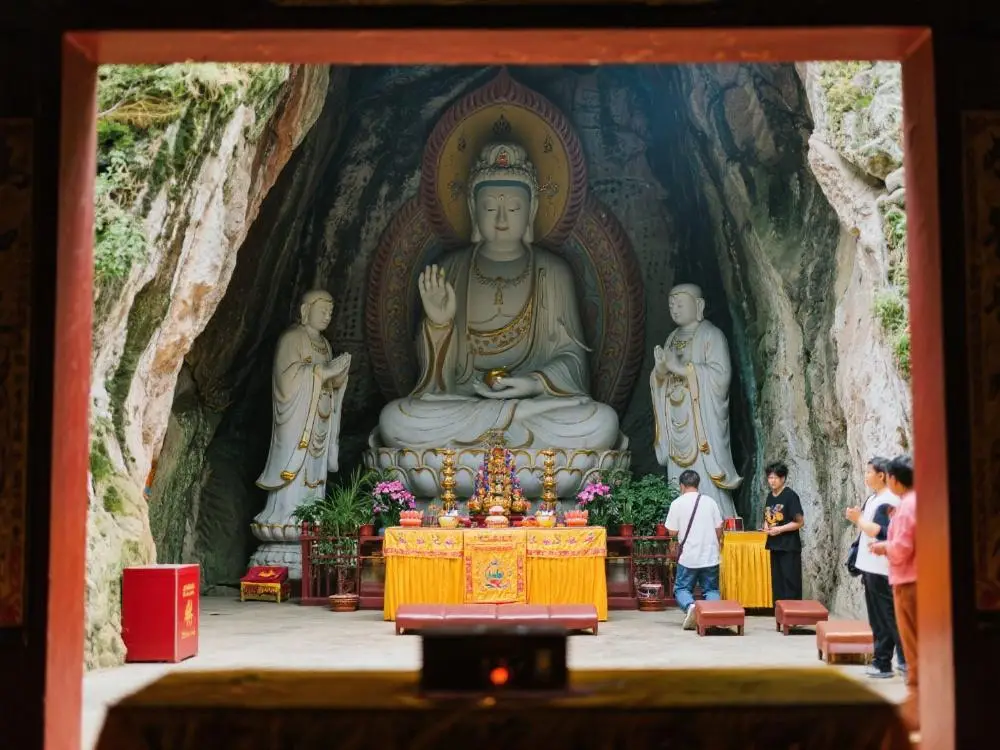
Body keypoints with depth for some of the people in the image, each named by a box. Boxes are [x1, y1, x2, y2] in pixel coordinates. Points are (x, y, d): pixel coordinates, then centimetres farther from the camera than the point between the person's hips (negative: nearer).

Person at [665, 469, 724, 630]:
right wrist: (718, 543, 23)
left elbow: (672, 532, -3)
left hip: (688, 556, -2)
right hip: (710, 555, 2)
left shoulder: (677, 503, -6)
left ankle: (690, 606, -19)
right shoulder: (710, 501, 0)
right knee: (711, 589, 13)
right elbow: (719, 528, 4)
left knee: (682, 588, 11)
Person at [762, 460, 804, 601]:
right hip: (774, 545, 7)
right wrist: (766, 526, -1)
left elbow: (800, 522, -13)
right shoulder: (769, 496, 11)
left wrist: (780, 529, -19)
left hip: (789, 547, -7)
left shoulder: (790, 496, -11)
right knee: (776, 582, 10)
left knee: (791, 582, -5)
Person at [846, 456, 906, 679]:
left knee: (889, 617, -7)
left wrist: (858, 519, -9)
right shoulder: (873, 499, 16)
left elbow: (878, 531, -22)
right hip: (871, 568, 10)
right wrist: (857, 519, 2)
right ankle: (882, 661, 18)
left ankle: (907, 661, -3)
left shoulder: (888, 502, -14)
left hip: (882, 570, -10)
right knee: (878, 619, 12)